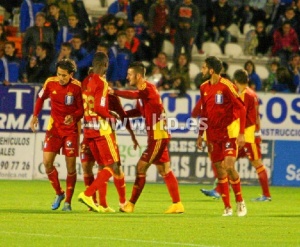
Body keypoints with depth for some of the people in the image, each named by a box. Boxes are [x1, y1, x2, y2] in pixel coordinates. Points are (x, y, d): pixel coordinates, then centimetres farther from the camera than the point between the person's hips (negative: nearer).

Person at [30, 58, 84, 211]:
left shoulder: (77, 87, -14)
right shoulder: (50, 83, -6)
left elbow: (82, 109, -9)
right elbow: (41, 98, 12)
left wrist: (73, 117, -28)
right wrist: (35, 116, 3)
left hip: (71, 128, -3)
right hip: (54, 127, 3)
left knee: (71, 166, -4)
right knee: (47, 162, -7)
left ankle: (68, 201, 10)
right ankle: (59, 194, 16)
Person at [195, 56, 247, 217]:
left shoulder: (226, 86, -13)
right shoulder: (204, 88, 8)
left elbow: (241, 109, -13)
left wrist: (241, 134, -18)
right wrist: (200, 135, 18)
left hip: (229, 132, -6)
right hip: (213, 135, 6)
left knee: (229, 166, -16)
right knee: (219, 169, 3)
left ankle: (240, 201, 2)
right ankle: (227, 207, 9)